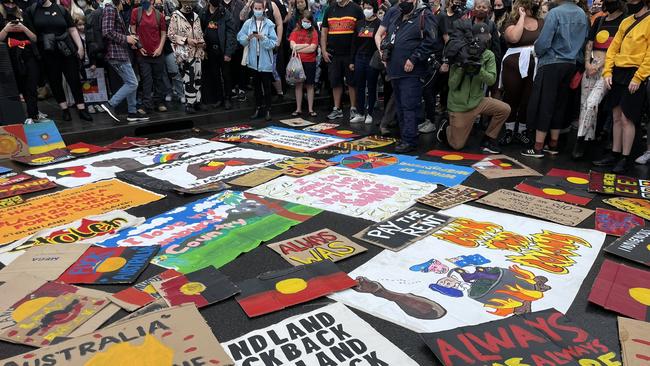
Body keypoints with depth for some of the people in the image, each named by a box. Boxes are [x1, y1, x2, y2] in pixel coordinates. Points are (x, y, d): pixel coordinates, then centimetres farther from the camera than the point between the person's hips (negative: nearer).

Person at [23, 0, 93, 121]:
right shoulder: (30, 11, 4)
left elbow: (72, 30, 6)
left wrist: (80, 47, -1)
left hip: (67, 51, 0)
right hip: (47, 54, 0)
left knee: (74, 79, -1)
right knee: (55, 82, 6)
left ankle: (81, 109, 4)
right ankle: (64, 109, 17)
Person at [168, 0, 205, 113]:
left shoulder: (196, 16, 14)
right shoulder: (175, 16, -3)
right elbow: (171, 34, -7)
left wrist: (202, 42, 0)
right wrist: (186, 40, -16)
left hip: (197, 52, 5)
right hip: (184, 53, -5)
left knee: (197, 78, 7)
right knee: (189, 79, -8)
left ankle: (196, 101, 16)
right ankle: (189, 104, 1)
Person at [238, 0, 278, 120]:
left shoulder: (269, 24, -5)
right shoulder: (248, 23, 3)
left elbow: (273, 43, -10)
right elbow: (240, 38, 1)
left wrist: (262, 38, -23)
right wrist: (248, 38, -17)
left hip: (265, 61, -3)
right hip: (253, 60, 3)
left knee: (267, 86, 3)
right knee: (256, 86, 12)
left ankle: (267, 110, 12)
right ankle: (258, 109, 22)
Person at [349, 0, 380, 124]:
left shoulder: (379, 24, -3)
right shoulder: (359, 23, 11)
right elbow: (355, 43, 13)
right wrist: (351, 61, 10)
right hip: (359, 58, 5)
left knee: (371, 87, 4)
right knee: (359, 87, 7)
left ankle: (369, 114, 13)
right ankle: (360, 114, 16)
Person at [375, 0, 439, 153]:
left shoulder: (424, 16, -6)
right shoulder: (393, 13, 13)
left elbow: (430, 42, -14)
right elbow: (378, 35, 19)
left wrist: (413, 59, -15)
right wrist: (382, 50, 4)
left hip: (412, 71, -7)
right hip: (394, 69, 7)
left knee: (409, 106, -8)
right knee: (399, 106, 14)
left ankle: (409, 141, -4)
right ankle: (404, 135, 26)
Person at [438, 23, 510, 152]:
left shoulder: (488, 56, -2)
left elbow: (491, 80, -14)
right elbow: (452, 85, -12)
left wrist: (479, 70, -30)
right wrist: (461, 69, -25)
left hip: (478, 101, 3)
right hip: (459, 106, -3)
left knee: (504, 109, -17)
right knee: (457, 145, -3)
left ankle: (488, 140, 2)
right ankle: (446, 129, 32)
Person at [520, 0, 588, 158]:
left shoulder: (555, 13, -13)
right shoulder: (583, 15, 7)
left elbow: (543, 42, -16)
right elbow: (585, 41, 10)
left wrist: (538, 52, 4)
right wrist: (574, 55, 20)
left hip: (551, 63, -6)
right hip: (570, 64, 6)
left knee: (544, 105, -2)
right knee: (559, 105, 12)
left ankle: (538, 147, 0)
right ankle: (553, 145, 19)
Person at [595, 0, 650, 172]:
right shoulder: (625, 22, 15)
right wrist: (608, 72, 3)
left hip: (635, 75, -6)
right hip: (617, 73, 6)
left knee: (626, 118, -5)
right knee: (616, 116, 10)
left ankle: (626, 159, 4)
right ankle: (615, 154, 19)